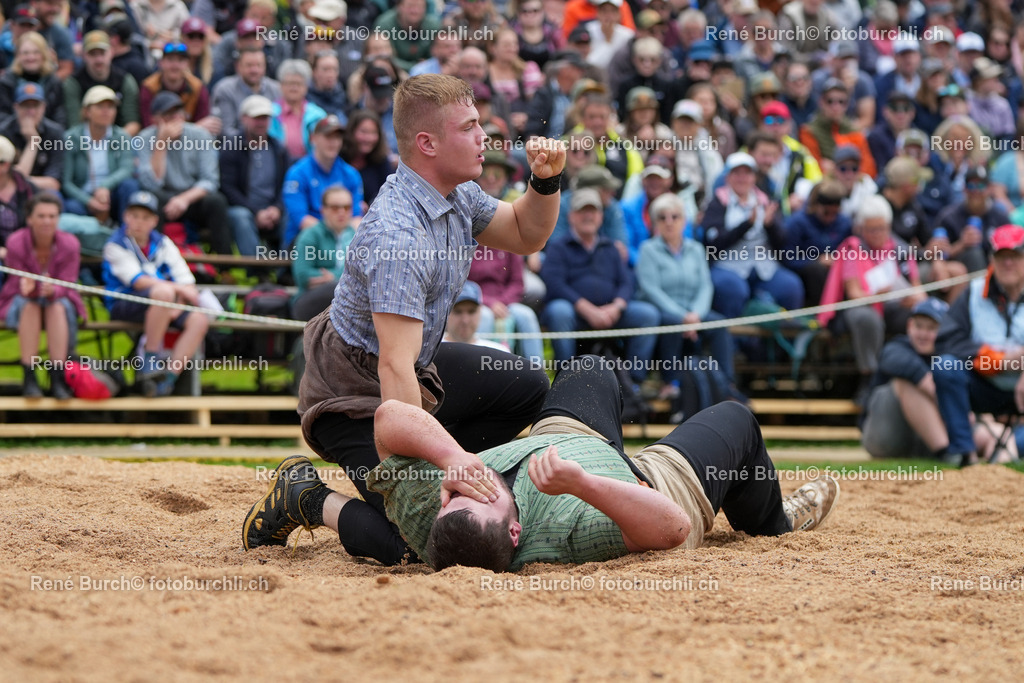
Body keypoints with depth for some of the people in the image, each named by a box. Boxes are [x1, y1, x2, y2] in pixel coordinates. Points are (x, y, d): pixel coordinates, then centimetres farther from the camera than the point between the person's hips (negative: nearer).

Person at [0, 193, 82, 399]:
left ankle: (58, 379, -37)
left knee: (58, 307, -33)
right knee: (29, 305, -35)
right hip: (20, 301, -1)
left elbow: (66, 285, -15)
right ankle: (29, 379, -37)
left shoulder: (69, 244, -14)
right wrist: (26, 288, -40)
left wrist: (52, 290, -40)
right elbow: (18, 284, -14)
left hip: (59, 299, 1)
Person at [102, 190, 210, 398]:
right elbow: (139, 281, -16)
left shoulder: (163, 244, 12)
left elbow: (186, 280, 5)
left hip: (163, 308, 6)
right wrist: (179, 289, -22)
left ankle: (168, 377, -25)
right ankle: (151, 358, -25)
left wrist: (177, 306, -15)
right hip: (123, 306, -6)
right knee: (163, 292, -36)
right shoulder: (115, 246, -4)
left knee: (199, 320, -20)